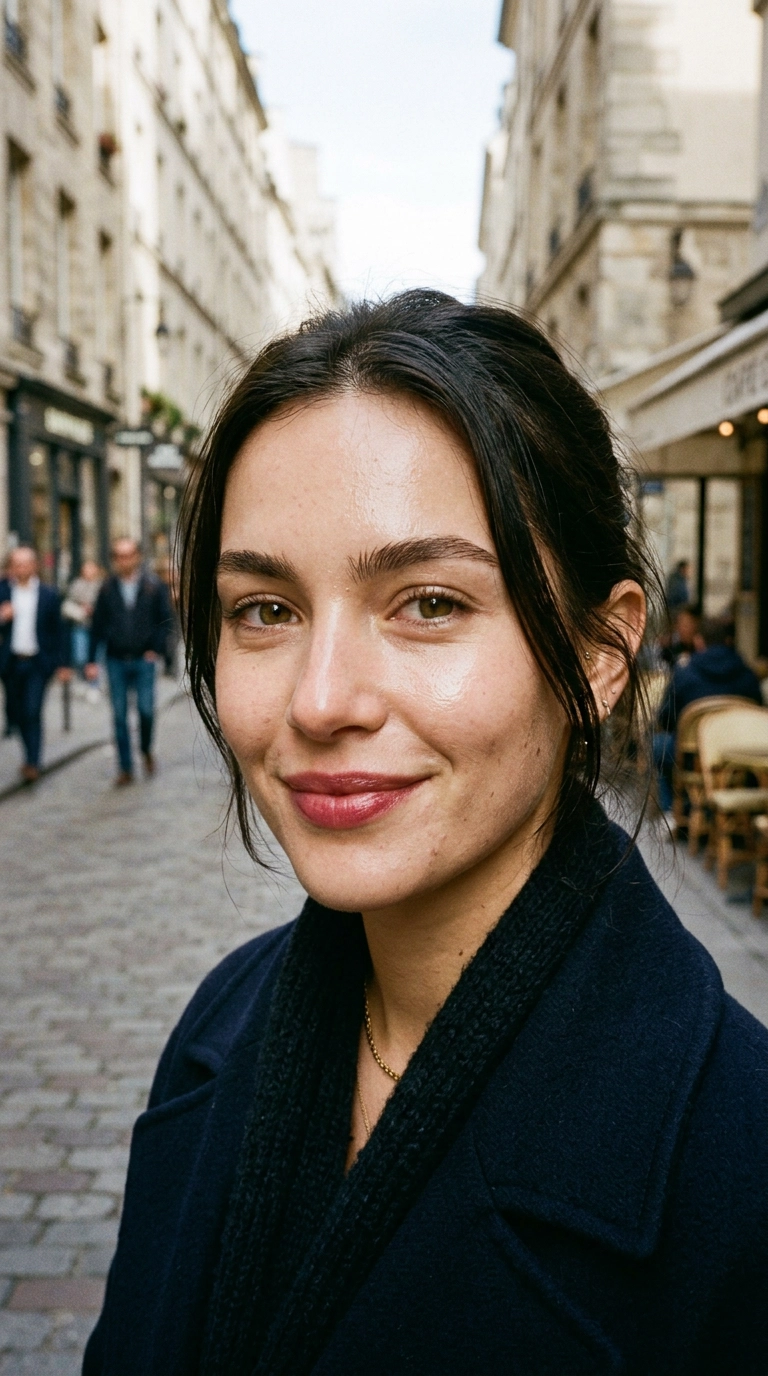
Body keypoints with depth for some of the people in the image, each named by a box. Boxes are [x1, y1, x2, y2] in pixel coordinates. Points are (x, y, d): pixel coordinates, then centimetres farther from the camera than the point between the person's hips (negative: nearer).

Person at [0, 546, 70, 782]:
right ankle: (30, 752, 31)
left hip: (37, 664, -2)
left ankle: (32, 763, -6)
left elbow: (58, 631, 4)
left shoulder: (49, 595, 0)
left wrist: (63, 664, 2)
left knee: (32, 712, -9)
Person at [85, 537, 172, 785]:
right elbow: (97, 625, 5)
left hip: (143, 660, -1)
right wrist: (91, 660, 2)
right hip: (116, 661, 1)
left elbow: (165, 619, 4)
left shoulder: (153, 586, 0)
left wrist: (156, 649, -7)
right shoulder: (108, 588, 3)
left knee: (146, 709, -8)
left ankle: (146, 750, 22)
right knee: (119, 716, 2)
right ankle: (126, 768, 10)